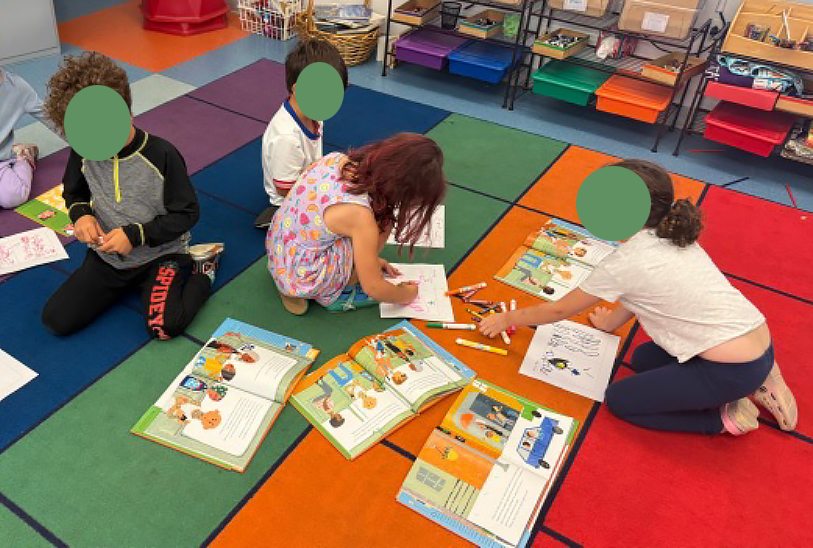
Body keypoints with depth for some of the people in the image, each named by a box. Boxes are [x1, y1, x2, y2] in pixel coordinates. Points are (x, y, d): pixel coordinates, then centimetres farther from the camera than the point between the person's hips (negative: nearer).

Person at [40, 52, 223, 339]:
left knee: (164, 326, -26)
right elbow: (74, 191, 14)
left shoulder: (161, 155, -20)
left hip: (160, 253, -5)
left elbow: (187, 213, -12)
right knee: (56, 319, -4)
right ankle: (129, 282, 16)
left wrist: (135, 235, -20)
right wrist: (80, 213, -10)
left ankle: (201, 265, 3)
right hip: (107, 255, 5)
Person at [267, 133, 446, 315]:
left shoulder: (336, 159, -10)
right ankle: (330, 294, 0)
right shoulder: (359, 214, -29)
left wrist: (370, 257, 17)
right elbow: (373, 289, -18)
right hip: (299, 281, -8)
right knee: (383, 222, -13)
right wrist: (405, 295, 2)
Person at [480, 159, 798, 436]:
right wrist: (611, 322, 36)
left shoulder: (623, 263, -18)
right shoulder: (670, 236, 5)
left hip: (732, 370, -8)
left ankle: (726, 418, 5)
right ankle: (753, 384, 18)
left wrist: (506, 319, 8)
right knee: (642, 359, 25)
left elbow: (560, 310, -5)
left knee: (618, 400, 4)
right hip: (759, 343, 8)